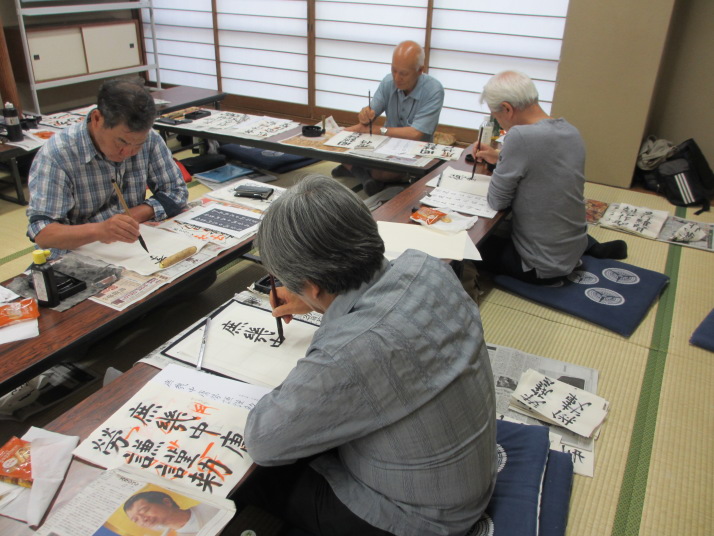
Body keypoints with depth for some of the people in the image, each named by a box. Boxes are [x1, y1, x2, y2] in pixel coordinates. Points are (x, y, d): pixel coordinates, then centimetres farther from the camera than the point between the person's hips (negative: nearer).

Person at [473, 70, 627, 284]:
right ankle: (590, 246, 26)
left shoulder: (521, 136, -27)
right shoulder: (571, 131, -2)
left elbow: (496, 201, -18)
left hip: (541, 267, -8)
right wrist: (500, 157, 12)